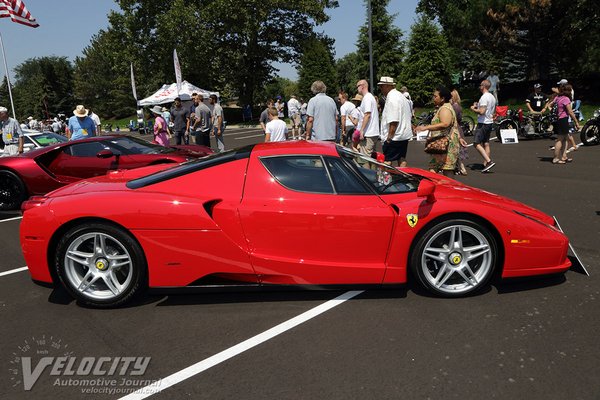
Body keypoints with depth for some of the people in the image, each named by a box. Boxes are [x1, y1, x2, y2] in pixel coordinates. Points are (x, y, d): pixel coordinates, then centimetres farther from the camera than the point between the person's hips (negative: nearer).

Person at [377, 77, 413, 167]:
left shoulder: (391, 98, -17)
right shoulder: (401, 96, 16)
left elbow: (393, 121, -23)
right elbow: (409, 116, 21)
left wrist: (389, 137, -20)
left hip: (394, 137, -10)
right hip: (404, 135, 10)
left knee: (387, 163, -7)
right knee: (402, 160, 14)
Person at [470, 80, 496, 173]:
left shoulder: (484, 97, -16)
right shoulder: (492, 97, 15)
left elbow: (482, 111, -24)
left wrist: (473, 109, -6)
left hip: (483, 123, -10)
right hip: (490, 122, 10)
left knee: (477, 143, -9)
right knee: (486, 144, 11)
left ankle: (489, 161, -18)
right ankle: (486, 164, 13)